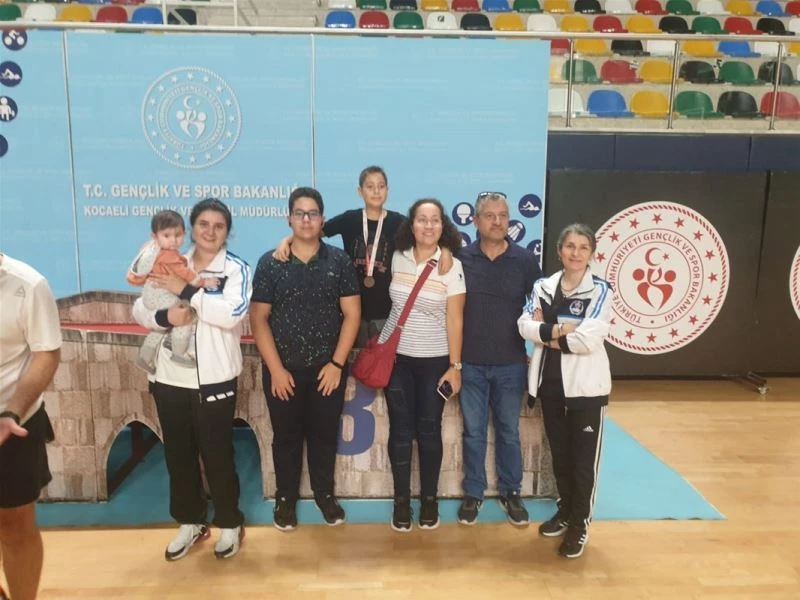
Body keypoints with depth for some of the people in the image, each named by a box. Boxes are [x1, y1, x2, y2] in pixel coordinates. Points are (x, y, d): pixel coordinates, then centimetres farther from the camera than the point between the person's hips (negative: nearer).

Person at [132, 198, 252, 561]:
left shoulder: (236, 268, -5)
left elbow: (233, 313, -21)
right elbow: (139, 310, 4)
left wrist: (187, 290, -19)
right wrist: (165, 316, -17)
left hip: (214, 379, -4)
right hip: (169, 378, 5)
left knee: (217, 454, 7)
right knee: (178, 454, 16)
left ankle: (230, 524, 28)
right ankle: (190, 522, 35)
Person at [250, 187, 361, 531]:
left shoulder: (339, 261, -1)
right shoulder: (270, 263, -3)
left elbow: (351, 314, -2)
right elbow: (259, 319, -4)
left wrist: (336, 363, -8)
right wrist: (276, 368, -9)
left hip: (328, 368, 1)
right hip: (282, 370, 0)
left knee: (324, 435, 14)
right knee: (286, 437, 13)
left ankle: (325, 493, 34)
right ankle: (285, 497, 33)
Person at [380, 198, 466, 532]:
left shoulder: (452, 266, -8)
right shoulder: (398, 258, 0)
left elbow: (454, 320, -8)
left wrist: (455, 366, -9)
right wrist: (383, 342, 15)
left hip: (434, 360, -2)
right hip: (396, 356, 2)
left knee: (429, 430, 6)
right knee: (400, 429, 6)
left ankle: (429, 498, 23)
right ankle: (401, 499, 21)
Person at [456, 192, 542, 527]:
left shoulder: (525, 261, -2)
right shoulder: (460, 259, -3)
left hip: (511, 364, 1)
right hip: (470, 364, 0)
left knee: (509, 432, 14)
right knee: (473, 432, 12)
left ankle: (511, 493, 31)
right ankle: (473, 493, 27)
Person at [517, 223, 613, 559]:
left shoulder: (600, 290, -7)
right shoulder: (543, 286, 6)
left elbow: (588, 340, -19)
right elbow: (525, 326, -7)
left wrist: (546, 332, -9)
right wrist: (561, 330, -19)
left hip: (586, 386, -4)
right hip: (550, 382, 4)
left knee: (585, 457, 6)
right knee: (559, 453, 17)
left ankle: (580, 523, 23)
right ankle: (565, 510, 36)